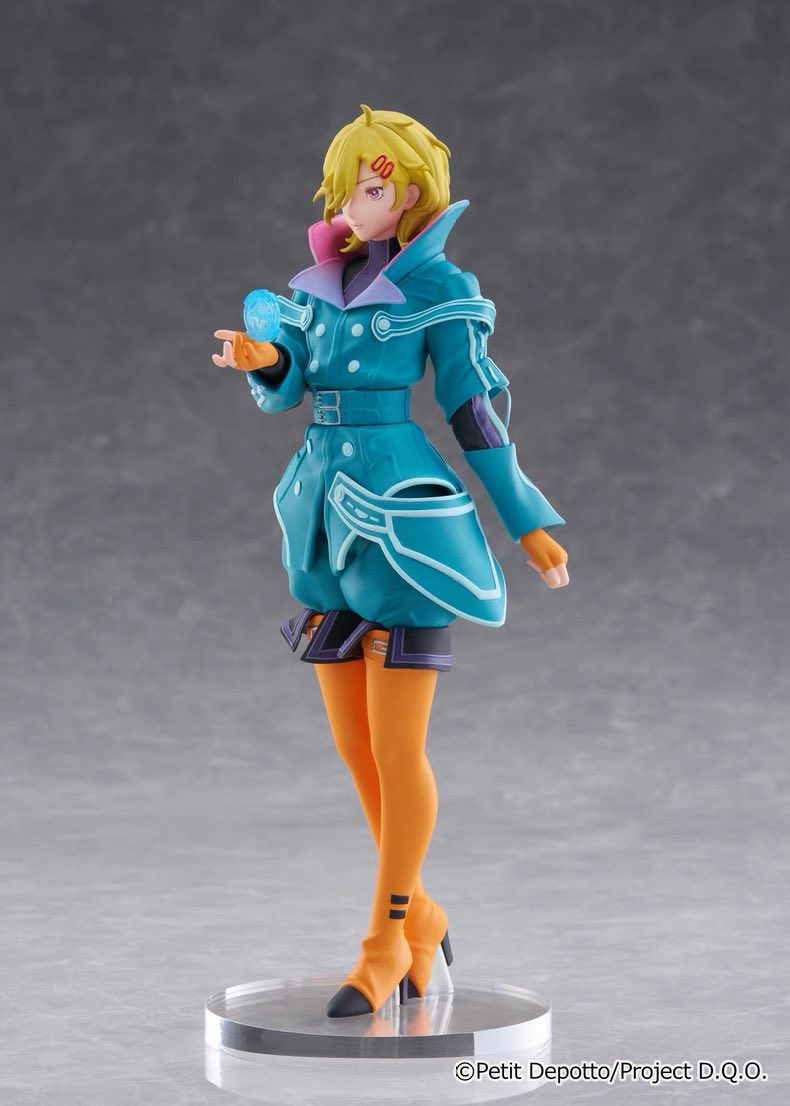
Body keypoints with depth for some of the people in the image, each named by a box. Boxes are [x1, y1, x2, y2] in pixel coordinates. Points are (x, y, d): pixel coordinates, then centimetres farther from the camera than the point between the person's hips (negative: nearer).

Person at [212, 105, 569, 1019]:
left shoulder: (438, 290, -6)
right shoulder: (317, 283, 12)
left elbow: (473, 413, -4)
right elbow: (285, 391, 3)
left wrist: (529, 524, -6)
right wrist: (259, 360, -20)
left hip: (404, 519, -7)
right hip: (326, 521, 7)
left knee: (395, 749, -5)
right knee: (352, 743, 10)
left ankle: (383, 945, 4)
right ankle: (419, 918, 25)